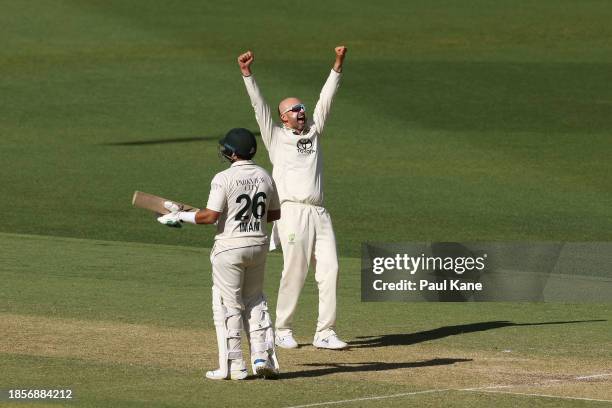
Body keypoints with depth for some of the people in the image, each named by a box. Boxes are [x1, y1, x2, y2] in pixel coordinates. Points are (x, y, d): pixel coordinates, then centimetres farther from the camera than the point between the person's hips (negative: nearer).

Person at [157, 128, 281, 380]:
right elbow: (275, 213, 12)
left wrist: (181, 217, -7)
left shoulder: (224, 179, -15)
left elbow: (211, 216, -19)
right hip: (258, 244, 6)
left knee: (227, 305, 2)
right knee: (254, 301, 18)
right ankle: (263, 357, 9)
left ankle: (233, 366, 2)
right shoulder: (265, 177, 4)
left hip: (230, 246, -6)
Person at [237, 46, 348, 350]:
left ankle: (325, 332, 0)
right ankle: (282, 330, 7)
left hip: (320, 214, 5)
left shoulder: (313, 132, 20)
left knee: (329, 270, -3)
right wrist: (246, 74, -9)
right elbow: (259, 106, 0)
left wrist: (338, 65, 11)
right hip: (293, 213, -5)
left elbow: (326, 99, 17)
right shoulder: (276, 136, 9)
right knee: (294, 273, -5)